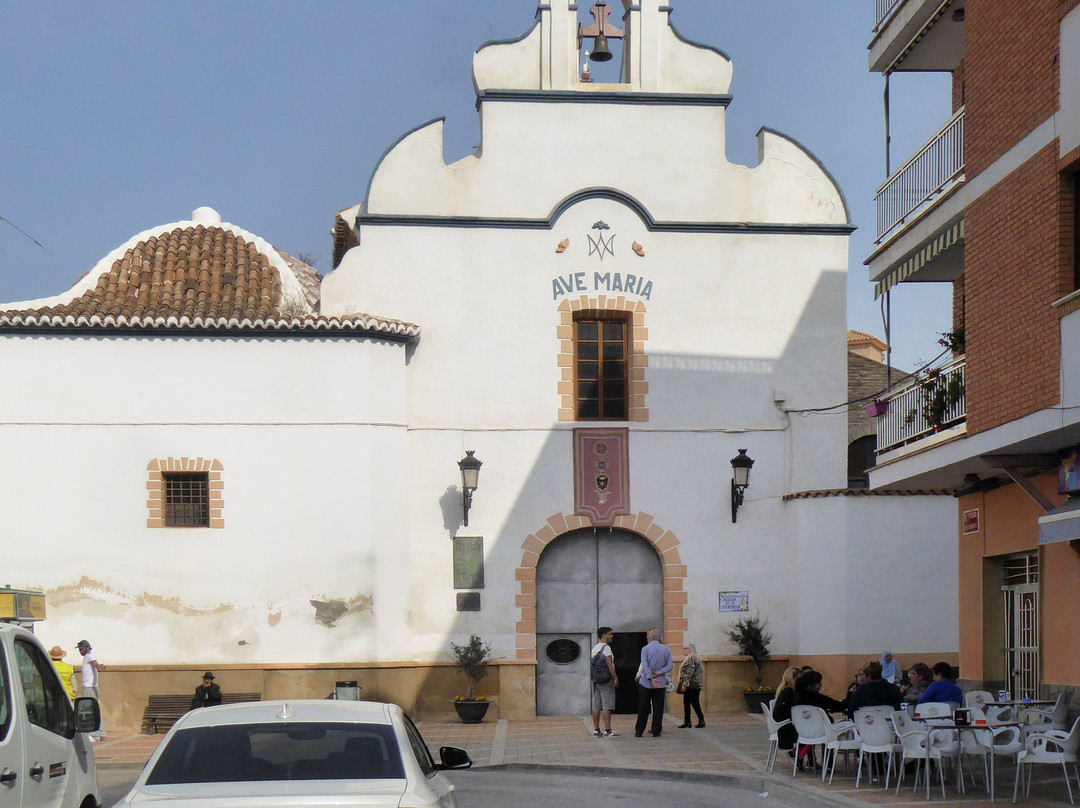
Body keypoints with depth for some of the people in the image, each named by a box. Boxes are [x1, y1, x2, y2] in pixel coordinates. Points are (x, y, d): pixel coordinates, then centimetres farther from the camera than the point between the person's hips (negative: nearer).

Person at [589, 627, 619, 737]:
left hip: (596, 679, 8)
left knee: (596, 706, 7)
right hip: (606, 679, -8)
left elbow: (590, 664, 18)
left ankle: (596, 729, 8)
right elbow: (609, 664, -17)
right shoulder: (606, 647, -10)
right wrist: (615, 677, -16)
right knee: (607, 706, -8)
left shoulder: (594, 648, 15)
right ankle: (607, 730, -11)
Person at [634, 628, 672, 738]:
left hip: (646, 682, -1)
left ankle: (639, 732, 10)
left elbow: (645, 666, -15)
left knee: (643, 709, 5)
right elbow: (670, 666, 0)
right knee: (658, 708, 5)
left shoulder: (645, 649, -4)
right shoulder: (666, 649, 5)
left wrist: (651, 678, -19)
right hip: (660, 683, 1)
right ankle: (656, 731, 4)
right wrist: (660, 672, -9)